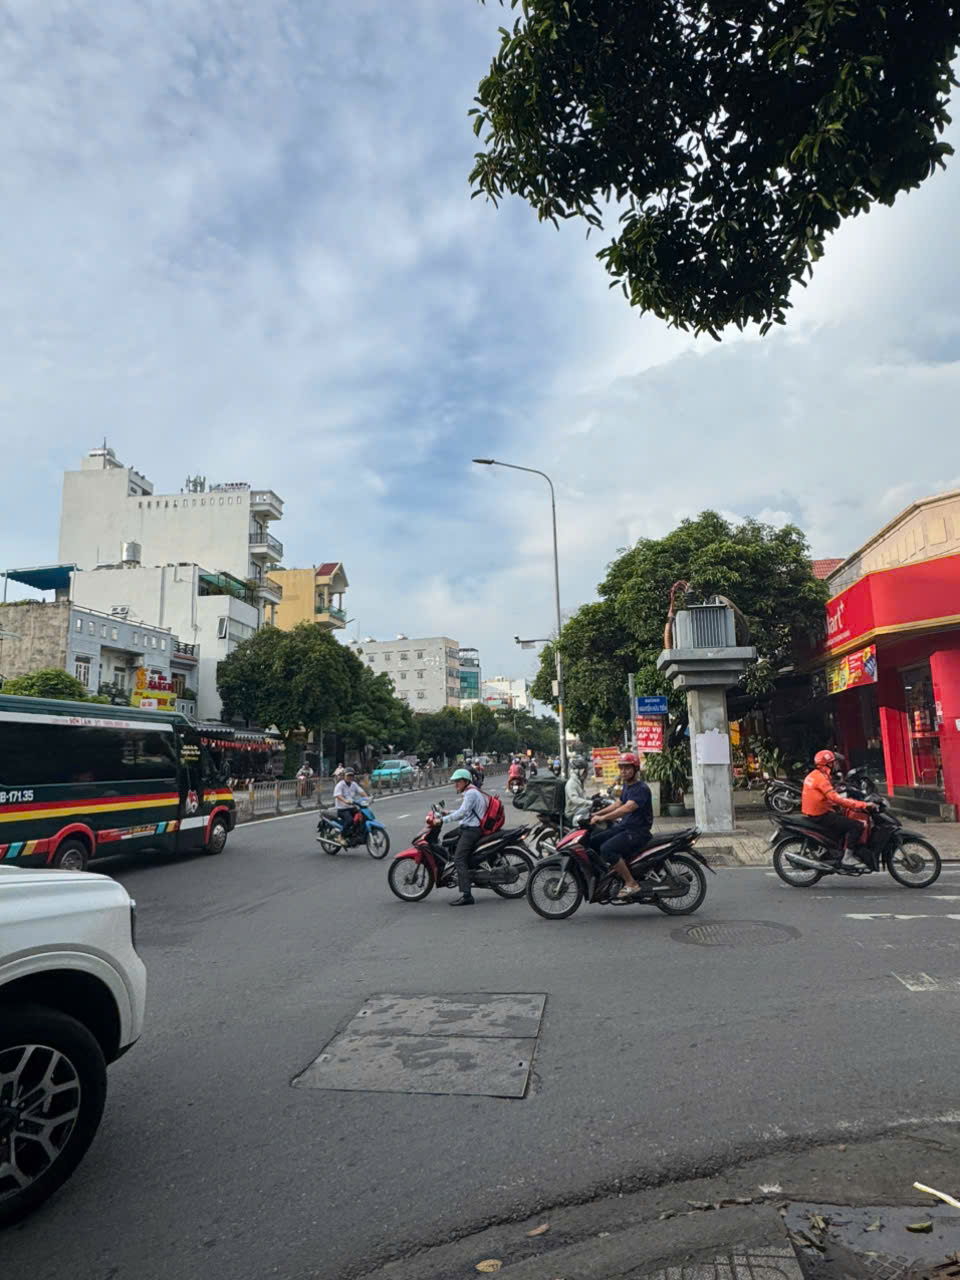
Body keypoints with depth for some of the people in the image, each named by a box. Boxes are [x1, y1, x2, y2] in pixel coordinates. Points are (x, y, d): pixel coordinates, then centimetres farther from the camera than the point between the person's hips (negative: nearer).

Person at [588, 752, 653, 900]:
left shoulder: (641, 788, -16)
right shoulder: (626, 785, 14)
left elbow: (627, 808, -30)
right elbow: (618, 803, 24)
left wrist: (602, 818, -34)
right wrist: (596, 813, 15)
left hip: (638, 831, -10)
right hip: (623, 827, 10)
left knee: (607, 849, -28)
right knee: (592, 841, 2)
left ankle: (631, 883, -18)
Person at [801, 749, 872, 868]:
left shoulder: (812, 776, 15)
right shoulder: (821, 778, -16)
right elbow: (836, 798, -26)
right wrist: (862, 805, -26)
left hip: (812, 814, 10)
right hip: (821, 816, -10)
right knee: (857, 826, -14)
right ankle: (847, 858, -14)